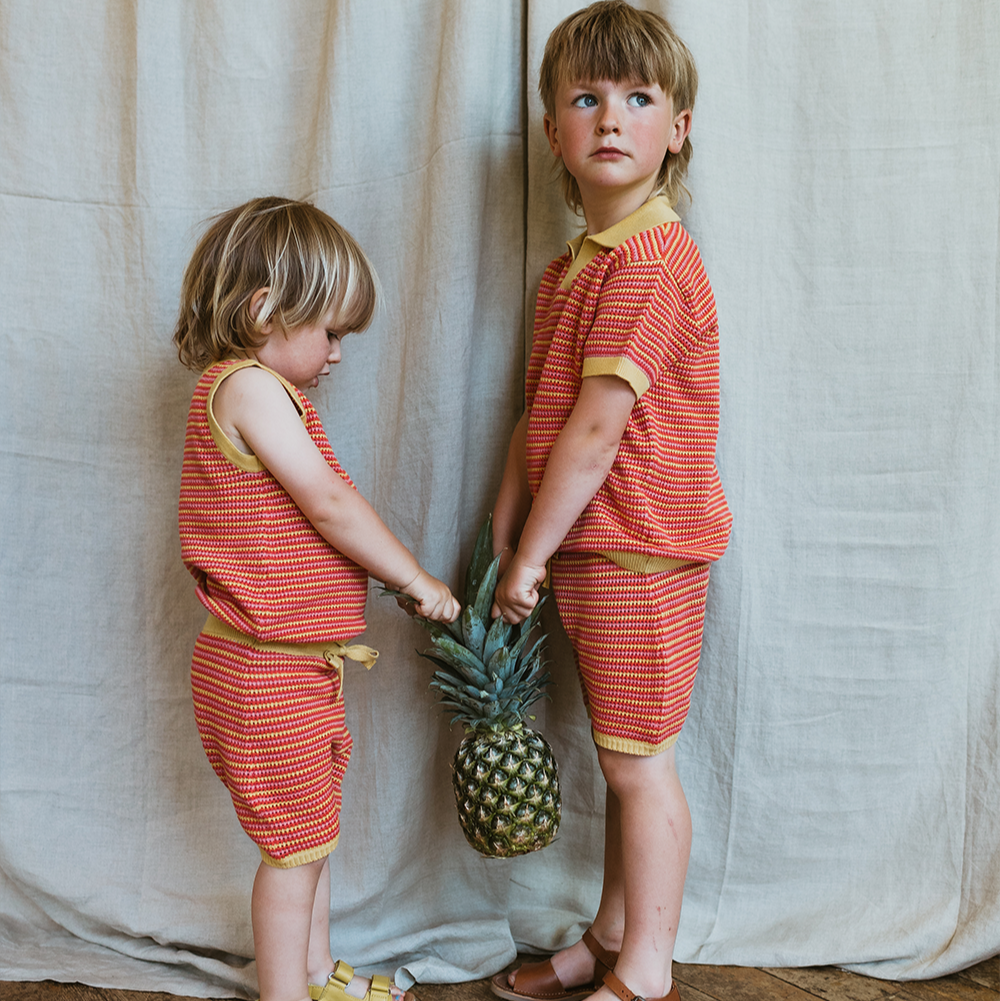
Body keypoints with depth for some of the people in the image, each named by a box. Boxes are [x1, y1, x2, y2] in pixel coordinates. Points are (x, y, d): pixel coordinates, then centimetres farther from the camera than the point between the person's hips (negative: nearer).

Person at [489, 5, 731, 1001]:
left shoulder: (650, 260, -17)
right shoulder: (571, 269, 14)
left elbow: (595, 432, -20)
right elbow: (537, 418, 12)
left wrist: (531, 554, -12)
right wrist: (508, 541, 7)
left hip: (636, 552, -9)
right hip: (588, 553, 9)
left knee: (638, 763, 4)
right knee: (622, 760, 19)